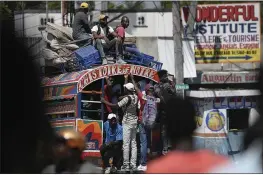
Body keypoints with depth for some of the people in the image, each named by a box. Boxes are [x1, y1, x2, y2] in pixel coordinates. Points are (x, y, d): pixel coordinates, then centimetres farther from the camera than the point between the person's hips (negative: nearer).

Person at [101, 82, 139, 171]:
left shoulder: (127, 98, -17)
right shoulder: (136, 97, 3)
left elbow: (116, 106, -18)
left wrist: (104, 101, -9)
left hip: (127, 122, -8)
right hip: (134, 122, 8)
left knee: (126, 144, -5)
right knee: (133, 143, 8)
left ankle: (126, 164, -6)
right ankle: (133, 164, 8)